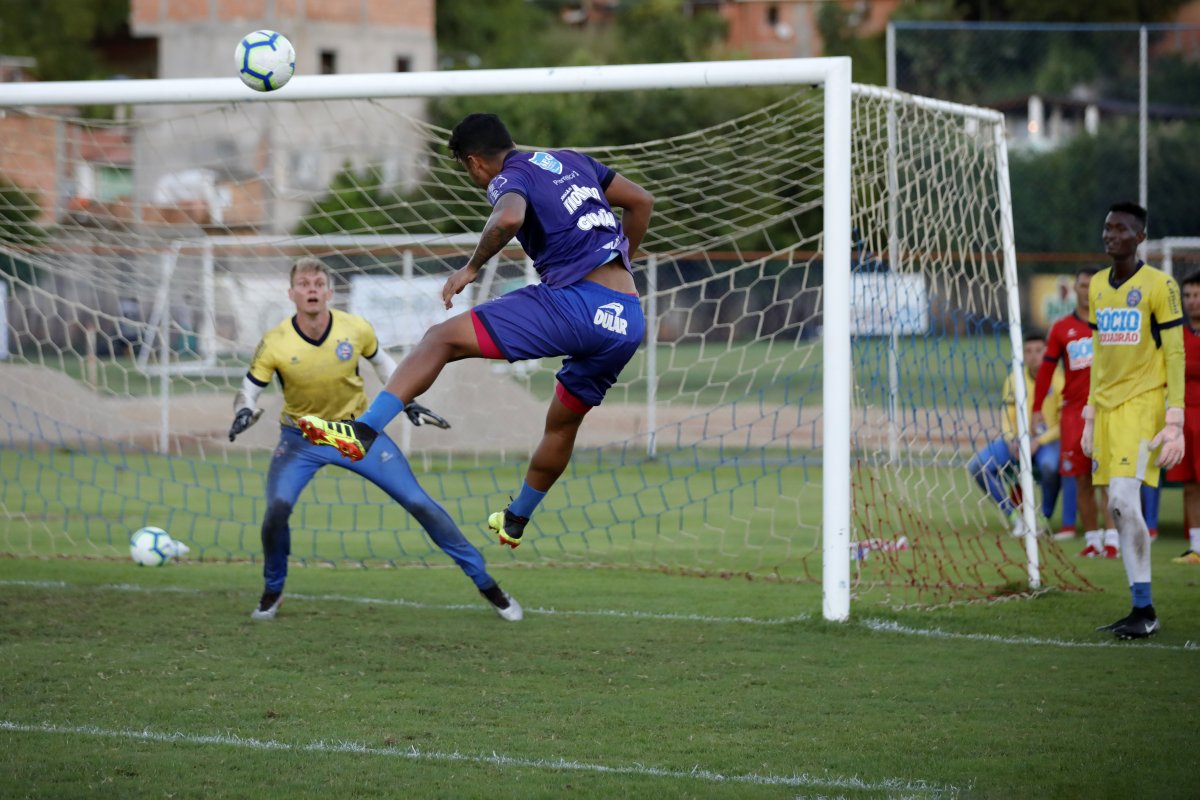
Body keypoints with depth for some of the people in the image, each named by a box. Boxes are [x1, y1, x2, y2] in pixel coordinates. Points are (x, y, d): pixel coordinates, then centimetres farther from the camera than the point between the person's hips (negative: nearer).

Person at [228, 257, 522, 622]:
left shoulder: (356, 329, -16)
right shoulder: (274, 344, -20)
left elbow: (381, 361, 6)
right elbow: (249, 390, -8)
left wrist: (407, 403, 0)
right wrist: (244, 413, -30)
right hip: (301, 438, -1)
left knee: (419, 503, -5)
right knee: (277, 507, -25)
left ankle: (485, 583, 8)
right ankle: (272, 592, 2)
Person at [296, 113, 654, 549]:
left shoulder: (510, 178, 1)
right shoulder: (573, 161, 23)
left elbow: (508, 218, -25)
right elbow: (642, 202, 31)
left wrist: (472, 267, -9)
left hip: (576, 303, -8)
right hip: (629, 321, 8)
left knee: (441, 339, -7)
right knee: (562, 423, 29)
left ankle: (363, 431, -21)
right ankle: (516, 520, 45)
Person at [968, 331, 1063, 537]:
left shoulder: (1059, 381, -9)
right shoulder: (1014, 381, 3)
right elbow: (1007, 418, 6)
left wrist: (1039, 441, -21)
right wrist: (1011, 441, -14)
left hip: (1048, 440, -5)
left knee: (1049, 466, -40)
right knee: (977, 466, -15)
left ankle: (1044, 518, -13)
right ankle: (1014, 516, -3)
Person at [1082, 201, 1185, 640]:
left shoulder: (1159, 286, -7)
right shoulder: (1097, 287, 13)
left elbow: (1175, 356, -8)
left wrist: (1175, 422, -15)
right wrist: (1089, 416, 17)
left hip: (1143, 404, -7)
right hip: (1107, 406, 7)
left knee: (1124, 498, -18)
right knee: (1118, 507, 3)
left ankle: (1145, 611, -11)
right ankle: (1140, 611, 8)